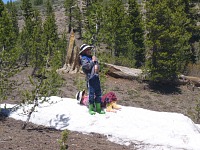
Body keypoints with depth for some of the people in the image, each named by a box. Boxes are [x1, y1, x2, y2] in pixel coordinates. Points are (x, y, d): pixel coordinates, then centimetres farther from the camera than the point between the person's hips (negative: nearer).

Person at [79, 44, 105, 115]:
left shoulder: (92, 57, 20)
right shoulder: (83, 59, -3)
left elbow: (97, 65, 15)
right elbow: (88, 66, -18)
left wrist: (96, 65, -8)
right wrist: (93, 61, -5)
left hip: (96, 77, 7)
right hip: (90, 77, -7)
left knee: (98, 93, 9)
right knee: (91, 93, -3)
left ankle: (98, 108, 16)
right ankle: (91, 109, 7)